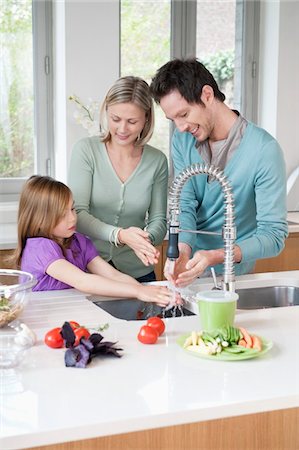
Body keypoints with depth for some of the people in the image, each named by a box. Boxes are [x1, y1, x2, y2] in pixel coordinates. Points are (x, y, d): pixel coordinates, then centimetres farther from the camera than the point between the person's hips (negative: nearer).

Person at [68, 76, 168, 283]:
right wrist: (120, 235, -24)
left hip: (137, 271, 1)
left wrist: (147, 240, -17)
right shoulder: (86, 149, -3)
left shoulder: (157, 161, 4)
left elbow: (158, 219, 6)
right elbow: (77, 213, -9)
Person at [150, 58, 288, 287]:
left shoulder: (264, 150, -18)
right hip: (189, 269, 4)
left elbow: (274, 235, -20)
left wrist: (215, 257, -34)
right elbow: (185, 206, -6)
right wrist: (182, 251, -27)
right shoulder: (182, 140, -2)